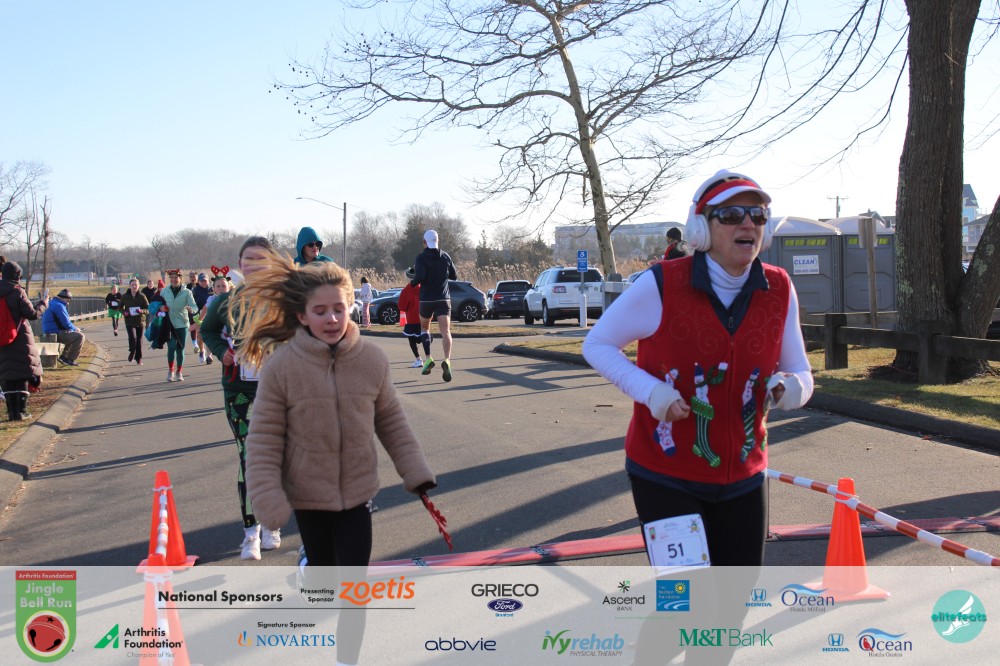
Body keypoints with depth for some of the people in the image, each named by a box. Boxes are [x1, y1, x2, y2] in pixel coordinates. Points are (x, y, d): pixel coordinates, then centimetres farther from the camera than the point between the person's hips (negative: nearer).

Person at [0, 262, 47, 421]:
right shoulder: (17, 292, -12)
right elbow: (32, 314, -10)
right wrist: (43, 303, 5)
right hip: (20, 340, -5)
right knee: (23, 373, 2)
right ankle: (20, 411, -1)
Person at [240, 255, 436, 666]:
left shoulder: (372, 359, -9)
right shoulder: (281, 365, -16)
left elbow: (392, 423, 3)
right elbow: (264, 439, -10)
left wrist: (416, 474, 1)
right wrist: (269, 500, -15)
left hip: (356, 492, 1)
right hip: (308, 493, 0)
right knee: (322, 568, 21)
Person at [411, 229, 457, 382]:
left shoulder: (421, 257, -5)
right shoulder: (445, 256, 5)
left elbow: (420, 277, -18)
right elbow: (454, 276, 12)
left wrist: (412, 282, 3)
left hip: (426, 299, -1)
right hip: (443, 299, 1)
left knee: (424, 329, 23)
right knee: (445, 331, -12)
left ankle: (428, 359, 14)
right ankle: (447, 361, -33)